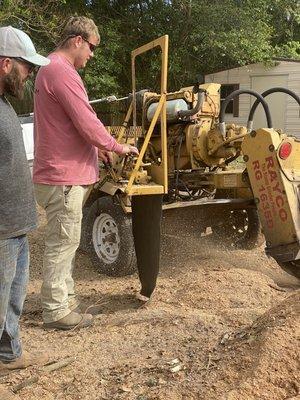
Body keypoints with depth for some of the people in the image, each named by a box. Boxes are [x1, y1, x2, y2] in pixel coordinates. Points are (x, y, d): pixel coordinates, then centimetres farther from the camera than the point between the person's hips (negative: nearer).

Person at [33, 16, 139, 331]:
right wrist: (117, 147, -5)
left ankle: (63, 297, 31)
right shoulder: (62, 72, -18)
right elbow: (87, 124, -21)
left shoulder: (50, 69, 18)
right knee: (62, 243, 0)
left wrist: (96, 147, 19)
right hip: (64, 177, -11)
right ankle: (55, 311, 13)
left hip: (61, 173, 11)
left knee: (64, 241, 18)